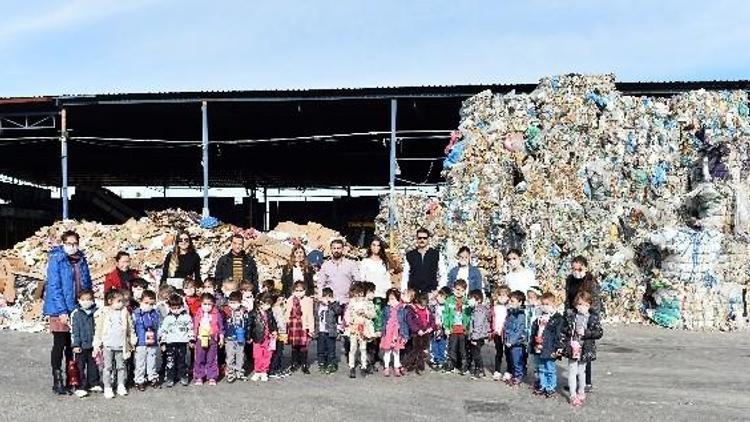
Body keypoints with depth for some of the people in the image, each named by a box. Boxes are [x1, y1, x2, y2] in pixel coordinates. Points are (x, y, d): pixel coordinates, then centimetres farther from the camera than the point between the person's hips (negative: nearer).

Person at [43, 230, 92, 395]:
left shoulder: (81, 260, 8)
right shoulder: (56, 260, -8)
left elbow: (87, 284, 13)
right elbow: (54, 287, -13)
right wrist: (62, 311, -18)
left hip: (78, 309, 5)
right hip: (60, 309, -5)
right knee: (60, 344, 2)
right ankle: (57, 381, 12)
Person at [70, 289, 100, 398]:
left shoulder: (96, 312, 1)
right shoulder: (75, 313, -6)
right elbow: (74, 331, -6)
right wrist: (75, 345, -10)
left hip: (93, 344, 3)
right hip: (81, 345, -3)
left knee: (93, 365, 14)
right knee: (80, 367, 2)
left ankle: (93, 384, 26)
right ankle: (80, 387, 8)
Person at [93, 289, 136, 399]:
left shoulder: (124, 312, 2)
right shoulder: (103, 313, -5)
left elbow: (130, 329, 9)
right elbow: (98, 330, -2)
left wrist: (132, 342, 10)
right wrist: (97, 345, -3)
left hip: (121, 345, 2)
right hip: (107, 345, -2)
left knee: (121, 366, 10)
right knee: (108, 367, 4)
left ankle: (121, 386, 21)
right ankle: (107, 388, 12)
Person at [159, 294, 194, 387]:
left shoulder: (186, 317, 1)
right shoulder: (167, 318, 2)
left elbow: (191, 329, 7)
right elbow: (163, 331, 4)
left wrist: (192, 340, 4)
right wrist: (163, 343, 0)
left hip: (182, 342, 0)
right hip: (171, 343, 0)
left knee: (182, 361, 9)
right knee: (170, 361, 0)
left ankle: (183, 377, 19)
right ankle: (169, 378, 7)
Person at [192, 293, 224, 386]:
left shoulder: (217, 315, -3)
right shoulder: (198, 315, 0)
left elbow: (220, 327, 2)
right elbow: (194, 327, 8)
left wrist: (221, 338, 0)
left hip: (212, 340, -1)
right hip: (200, 340, 1)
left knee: (212, 360, 6)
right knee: (199, 360, 7)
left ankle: (212, 377, 14)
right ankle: (198, 377, 18)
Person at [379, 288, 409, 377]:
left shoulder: (402, 310, -4)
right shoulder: (386, 309, -2)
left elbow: (405, 323, 1)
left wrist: (405, 335, 0)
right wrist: (381, 332, 1)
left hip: (398, 334, 0)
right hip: (387, 334, 0)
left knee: (397, 351, 11)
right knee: (387, 351, 8)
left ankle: (396, 368, 23)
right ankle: (386, 368, 20)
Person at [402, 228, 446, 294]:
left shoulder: (436, 254, 3)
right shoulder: (409, 255, 7)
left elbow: (442, 275, 5)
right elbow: (405, 275, 11)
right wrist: (403, 291, 2)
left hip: (431, 292, -1)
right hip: (413, 292, 1)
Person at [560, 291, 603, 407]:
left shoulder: (593, 317, -3)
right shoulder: (570, 315, -4)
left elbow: (600, 332, -8)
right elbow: (563, 331, 0)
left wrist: (585, 332, -20)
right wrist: (561, 345, -3)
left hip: (585, 349, 1)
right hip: (572, 348, -1)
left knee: (581, 371, 17)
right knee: (572, 371, 4)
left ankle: (581, 392, 34)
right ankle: (573, 395, 13)